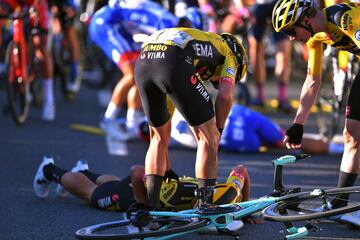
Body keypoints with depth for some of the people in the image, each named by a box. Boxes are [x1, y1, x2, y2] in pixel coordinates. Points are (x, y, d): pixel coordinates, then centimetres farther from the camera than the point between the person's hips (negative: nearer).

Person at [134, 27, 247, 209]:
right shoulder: (229, 54, 30)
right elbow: (225, 96, 7)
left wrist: (167, 170, 49)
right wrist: (218, 130, 23)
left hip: (142, 62, 6)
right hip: (174, 64, -6)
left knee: (158, 138, 25)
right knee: (207, 137, 9)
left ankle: (151, 208, 21)